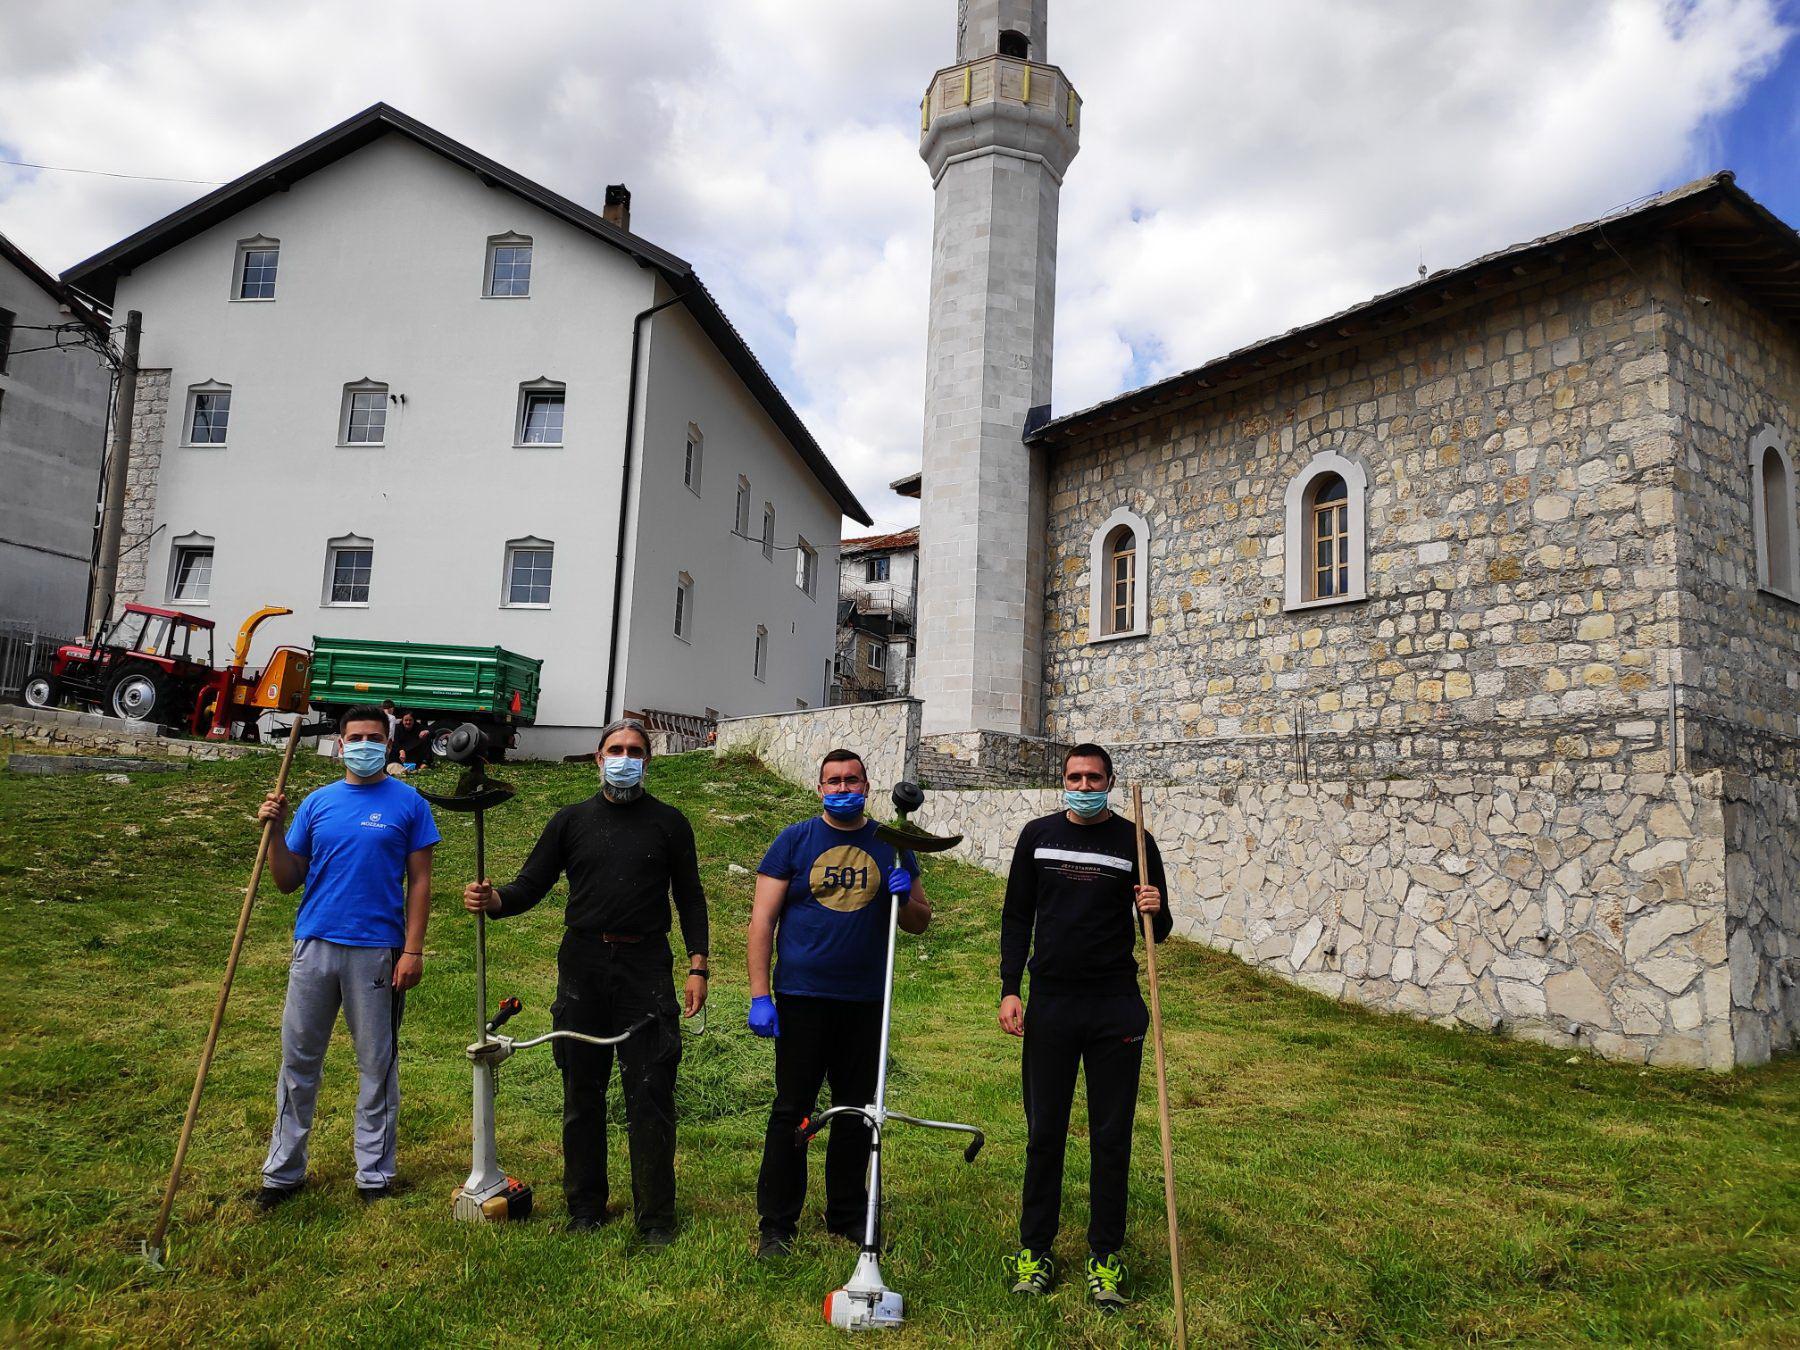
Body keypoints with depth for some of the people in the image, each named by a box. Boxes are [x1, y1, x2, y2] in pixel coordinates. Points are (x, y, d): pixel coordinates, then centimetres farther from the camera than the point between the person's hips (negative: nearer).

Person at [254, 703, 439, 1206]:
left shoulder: (408, 803, 0)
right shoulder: (317, 803, 9)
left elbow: (419, 881, -2)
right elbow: (288, 881, 9)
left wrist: (413, 949, -8)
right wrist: (274, 831, -7)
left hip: (378, 952, -3)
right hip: (315, 946, 3)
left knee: (377, 1066, 7)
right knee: (297, 1060, 11)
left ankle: (374, 1174, 20)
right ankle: (283, 1170, 25)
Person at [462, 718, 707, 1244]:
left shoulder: (668, 823, 7)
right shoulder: (571, 821, 10)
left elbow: (690, 899, 8)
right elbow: (530, 886, 5)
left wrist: (697, 967, -1)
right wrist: (493, 899, -17)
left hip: (646, 969, -2)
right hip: (583, 966, 2)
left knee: (650, 1095, -2)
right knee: (582, 1093, 10)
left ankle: (656, 1216, 8)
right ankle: (586, 1207, 24)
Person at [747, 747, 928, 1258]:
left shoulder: (891, 846, 8)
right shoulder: (794, 841, 0)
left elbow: (920, 922, 13)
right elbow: (763, 918, -3)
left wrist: (905, 896, -10)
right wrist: (760, 995, -11)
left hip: (866, 1001, 3)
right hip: (802, 999, -3)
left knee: (856, 1112, 13)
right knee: (792, 1111, 2)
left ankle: (848, 1216, 27)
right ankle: (776, 1225, 14)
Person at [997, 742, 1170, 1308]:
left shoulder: (1133, 841, 0)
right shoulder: (1038, 836, 4)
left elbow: (1158, 930, 5)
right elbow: (1017, 917, 7)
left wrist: (1156, 911, -19)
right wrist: (1010, 990, -2)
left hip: (1115, 1008, -1)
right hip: (1049, 1005, 1)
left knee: (1111, 1136, 7)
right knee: (1044, 1132, 9)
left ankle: (1105, 1254, 21)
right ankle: (1034, 1248, 22)